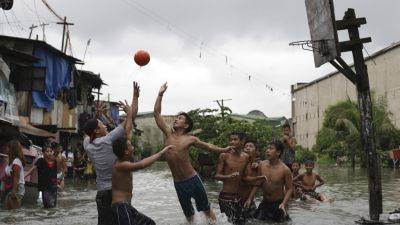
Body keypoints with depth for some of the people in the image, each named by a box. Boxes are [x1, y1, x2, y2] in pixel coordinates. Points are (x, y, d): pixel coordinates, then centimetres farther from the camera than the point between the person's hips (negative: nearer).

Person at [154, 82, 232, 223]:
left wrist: (224, 150, 2)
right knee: (188, 214, 16)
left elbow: (207, 146, 8)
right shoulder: (168, 133, 0)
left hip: (193, 180, -3)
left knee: (206, 209, 11)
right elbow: (156, 114, -3)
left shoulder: (190, 139, -6)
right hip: (178, 183, 3)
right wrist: (160, 95, -8)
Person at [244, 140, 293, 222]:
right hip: (264, 203, 4)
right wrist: (250, 199, -1)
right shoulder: (262, 165, -5)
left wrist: (283, 203, -25)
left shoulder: (285, 169, -17)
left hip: (278, 204, -4)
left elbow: (289, 189, -12)